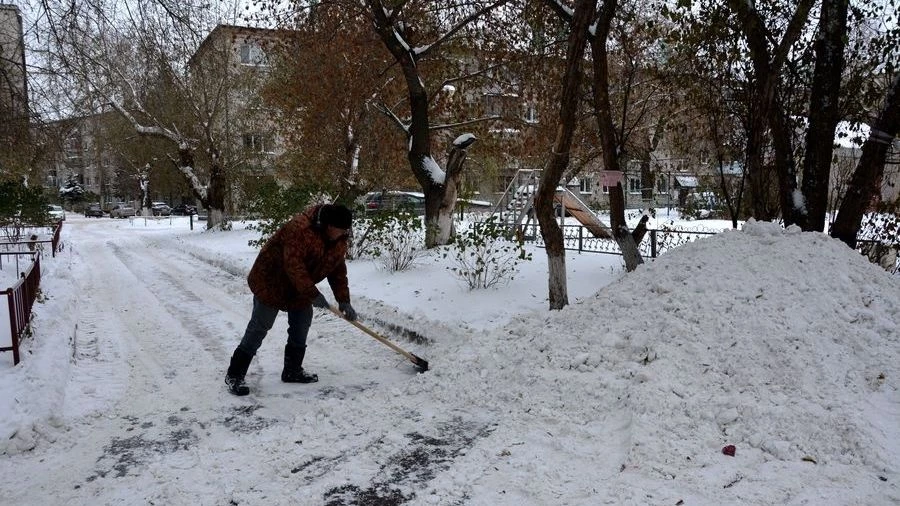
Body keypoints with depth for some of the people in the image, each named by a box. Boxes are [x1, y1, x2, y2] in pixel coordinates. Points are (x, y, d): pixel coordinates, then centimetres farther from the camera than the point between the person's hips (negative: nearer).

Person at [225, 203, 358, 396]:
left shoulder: (340, 240, -5)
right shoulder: (300, 228, -32)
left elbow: (338, 270, 3)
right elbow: (293, 265, -35)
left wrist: (344, 301, -5)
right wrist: (313, 294, -35)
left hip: (301, 289, 8)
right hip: (271, 281, -8)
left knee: (302, 325, 9)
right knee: (259, 328, -7)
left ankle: (292, 371, 23)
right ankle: (234, 375, 2)